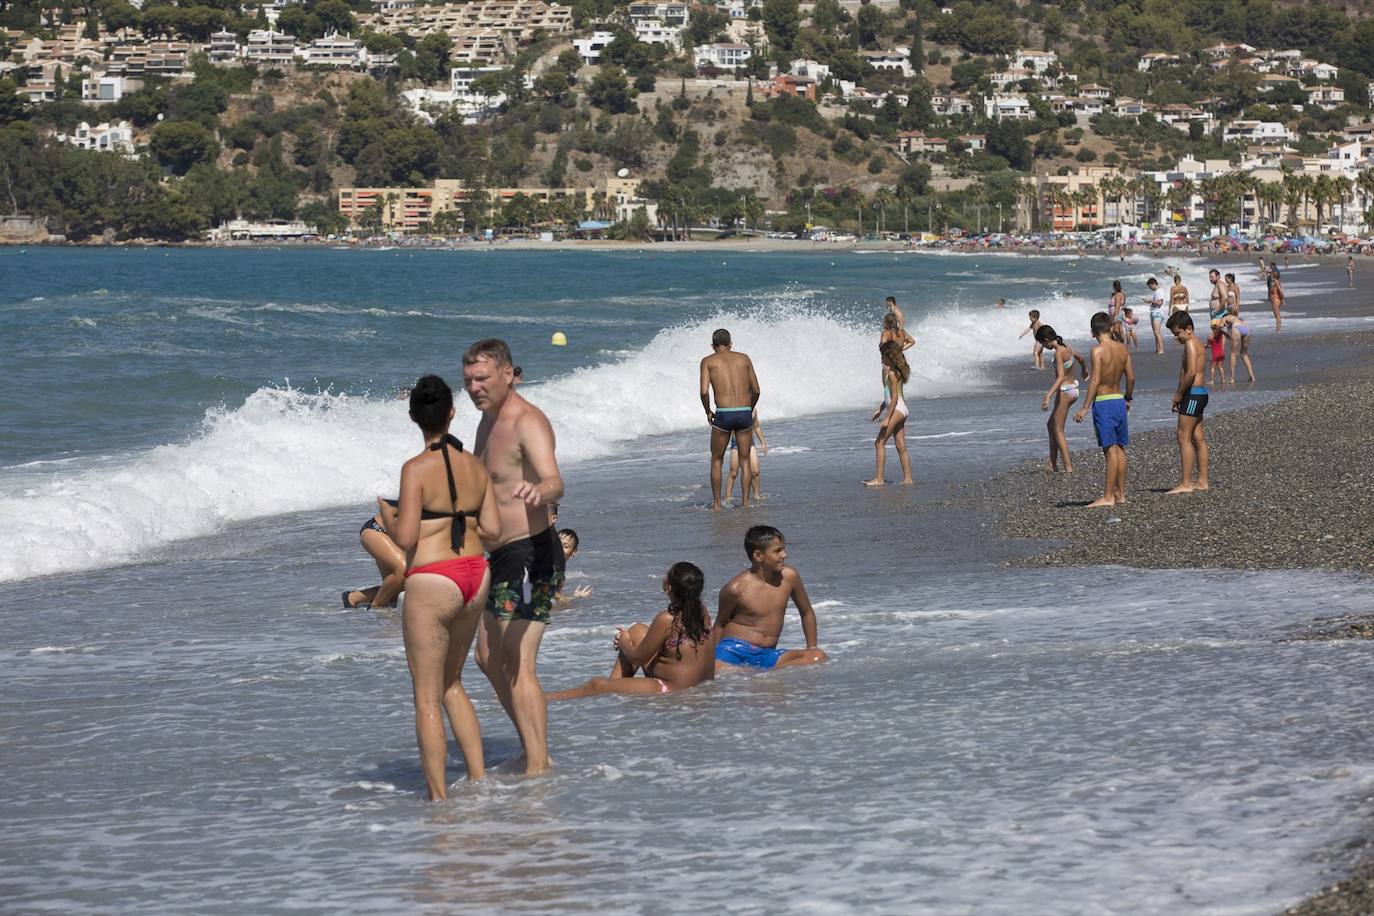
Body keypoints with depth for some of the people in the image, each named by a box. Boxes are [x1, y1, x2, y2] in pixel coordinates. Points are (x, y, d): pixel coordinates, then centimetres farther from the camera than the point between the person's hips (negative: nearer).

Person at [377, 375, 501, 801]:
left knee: (427, 698, 4)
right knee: (451, 684, 24)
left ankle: (439, 799, 4)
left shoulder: (417, 469, -13)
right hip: (476, 575, 6)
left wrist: (387, 516, 5)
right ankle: (479, 781, 21)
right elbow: (493, 530, 5)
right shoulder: (475, 466, 4)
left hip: (432, 582, -6)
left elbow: (406, 538, -15)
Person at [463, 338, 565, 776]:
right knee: (489, 658, 18)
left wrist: (536, 491, -57)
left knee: (518, 667, -13)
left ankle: (538, 769, -12)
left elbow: (555, 483, -37)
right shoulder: (489, 422, 13)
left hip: (530, 554, -11)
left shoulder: (528, 422, -18)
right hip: (502, 557, 11)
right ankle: (533, 752, 28)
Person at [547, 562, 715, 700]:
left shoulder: (667, 620, -24)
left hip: (674, 691, -9)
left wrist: (624, 643, 10)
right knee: (637, 630, 20)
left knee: (595, 686, 0)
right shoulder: (702, 612, 1)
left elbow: (636, 658, -11)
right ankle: (614, 683, 25)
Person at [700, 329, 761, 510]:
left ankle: (716, 503, 15)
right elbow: (756, 390, 13)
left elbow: (704, 391, -8)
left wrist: (708, 412, 9)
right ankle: (745, 502, 8)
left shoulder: (708, 361, 5)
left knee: (716, 460, 14)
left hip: (723, 414, -2)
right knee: (745, 460, 13)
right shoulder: (744, 358, 13)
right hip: (745, 412, 2)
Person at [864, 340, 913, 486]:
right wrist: (880, 410, 28)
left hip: (897, 409, -10)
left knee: (880, 443, -9)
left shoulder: (892, 373, -14)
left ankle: (879, 479, -11)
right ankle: (907, 478, 9)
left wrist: (887, 418, -20)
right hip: (902, 410, 10)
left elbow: (894, 397, -18)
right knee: (901, 446, 10)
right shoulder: (897, 371, 15)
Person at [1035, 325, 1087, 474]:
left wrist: (1048, 395, -39)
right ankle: (1053, 463, 20)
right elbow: (1080, 358, 27)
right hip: (1073, 389, 9)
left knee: (1058, 430, 0)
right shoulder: (1067, 347, 6)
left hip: (1065, 391, -9)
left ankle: (1068, 467, -1)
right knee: (1051, 425, 19)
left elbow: (1061, 376, -31)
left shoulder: (1059, 352, -20)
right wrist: (1084, 369, 49)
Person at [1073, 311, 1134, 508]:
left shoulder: (1098, 350, -15)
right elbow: (1131, 377, 10)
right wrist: (1127, 399, 26)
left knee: (1110, 450, -7)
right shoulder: (1122, 349, 5)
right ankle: (1121, 494, 19)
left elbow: (1095, 380, -19)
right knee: (1120, 449, 12)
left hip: (1103, 403, -7)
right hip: (1119, 401, 7)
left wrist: (1085, 407, -15)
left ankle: (1108, 497, -5)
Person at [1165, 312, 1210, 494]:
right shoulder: (1197, 343, 18)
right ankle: (1202, 481, 15)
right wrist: (1179, 393, 9)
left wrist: (1179, 394, -15)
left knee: (1184, 437, -8)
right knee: (1197, 438, 12)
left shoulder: (1190, 343, -13)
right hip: (1199, 393, 10)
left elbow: (1191, 372, -23)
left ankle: (1185, 483, -9)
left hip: (1193, 394, -10)